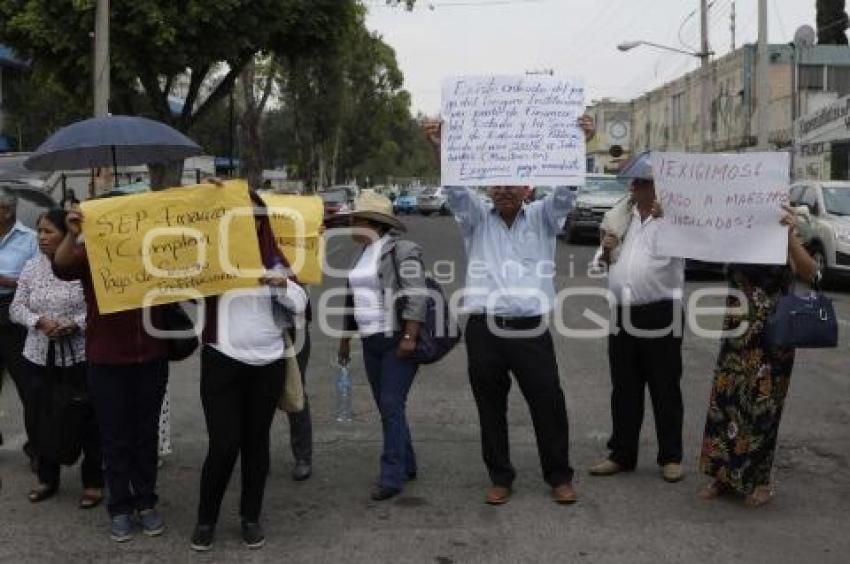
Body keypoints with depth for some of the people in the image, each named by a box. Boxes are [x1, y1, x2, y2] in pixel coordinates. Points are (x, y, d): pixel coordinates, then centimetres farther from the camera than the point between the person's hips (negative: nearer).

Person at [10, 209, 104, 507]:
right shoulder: (31, 267, 5)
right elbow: (17, 308, 6)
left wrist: (76, 324, -21)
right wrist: (39, 321, -12)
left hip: (80, 355, -4)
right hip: (40, 356, 5)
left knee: (87, 418, 3)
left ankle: (93, 481, 15)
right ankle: (47, 478, 28)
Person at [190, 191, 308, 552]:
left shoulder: (274, 261, 4)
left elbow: (300, 305, 3)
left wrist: (282, 283, -18)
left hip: (268, 364, 2)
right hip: (222, 362, -2)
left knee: (256, 441, 11)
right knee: (224, 444, -4)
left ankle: (251, 517, 26)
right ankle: (206, 519, 17)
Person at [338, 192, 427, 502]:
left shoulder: (402, 250, -11)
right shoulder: (363, 254, 14)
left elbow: (416, 296, -18)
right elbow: (353, 299, 21)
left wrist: (409, 338, -23)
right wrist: (346, 337, 21)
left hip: (398, 341, -8)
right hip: (372, 342, 8)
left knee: (391, 406, -9)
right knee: (387, 406, 12)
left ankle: (392, 476, -4)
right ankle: (406, 465, 25)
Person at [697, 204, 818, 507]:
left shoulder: (784, 241, -7)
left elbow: (810, 275, -23)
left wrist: (791, 236, -36)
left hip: (771, 340, -4)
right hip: (736, 337, 4)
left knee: (761, 408, 3)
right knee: (725, 403, 6)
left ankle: (760, 481, 19)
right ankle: (725, 475, 20)